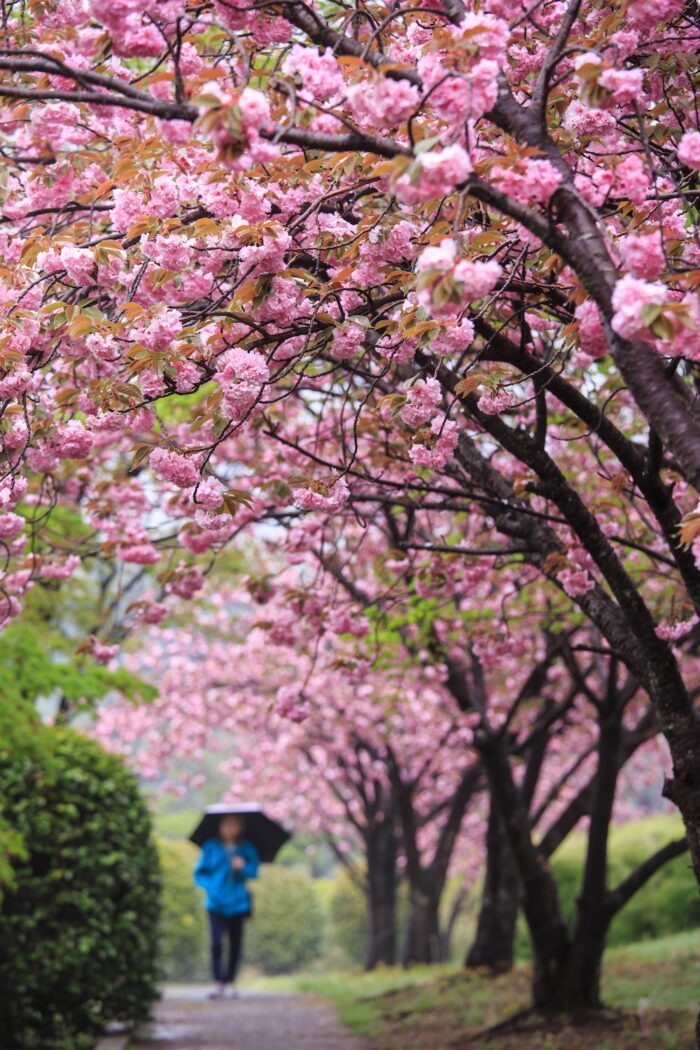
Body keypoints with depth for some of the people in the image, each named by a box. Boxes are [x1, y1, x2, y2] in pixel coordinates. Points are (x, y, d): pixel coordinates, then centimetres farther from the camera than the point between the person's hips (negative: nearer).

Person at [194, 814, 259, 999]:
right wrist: (209, 885, -7)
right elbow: (200, 872, 10)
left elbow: (253, 872, 3)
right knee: (217, 943, -15)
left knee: (235, 945, 5)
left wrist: (243, 867, -18)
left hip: (238, 903, 1)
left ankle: (230, 981, 18)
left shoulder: (246, 849, 9)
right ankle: (219, 984, -17)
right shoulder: (212, 847, 7)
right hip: (217, 903, -1)